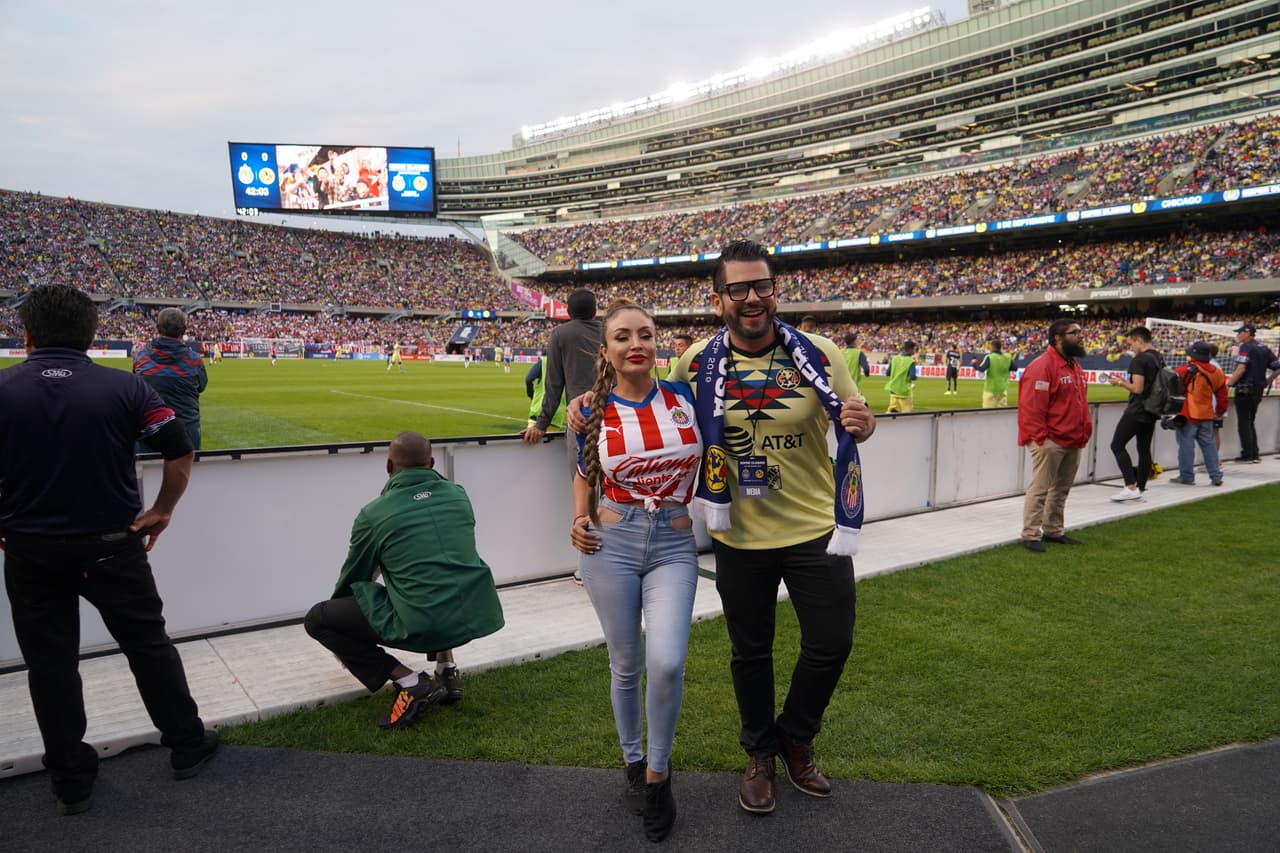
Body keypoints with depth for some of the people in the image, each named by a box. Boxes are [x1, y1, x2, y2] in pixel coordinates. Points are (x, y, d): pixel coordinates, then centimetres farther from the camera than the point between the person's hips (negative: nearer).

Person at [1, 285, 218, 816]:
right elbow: (180, 451, -10)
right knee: (148, 644, 15)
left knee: (50, 664, 12)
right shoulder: (124, 387, -8)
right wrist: (162, 511, 4)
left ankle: (71, 781, 24)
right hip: (112, 546, 0)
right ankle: (187, 746, 26)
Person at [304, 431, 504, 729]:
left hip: (422, 625, -5)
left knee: (317, 619, 12)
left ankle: (411, 683, 2)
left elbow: (353, 576, 17)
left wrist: (341, 641, 37)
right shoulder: (459, 495, 13)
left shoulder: (374, 514, 2)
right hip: (475, 615, 6)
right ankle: (447, 672, 25)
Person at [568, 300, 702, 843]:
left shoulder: (684, 397, -1)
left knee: (667, 662, -15)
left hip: (674, 548, 0)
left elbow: (707, 454, 17)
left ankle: (658, 772, 10)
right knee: (626, 665, 10)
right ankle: (632, 761, 36)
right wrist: (580, 519, -2)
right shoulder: (594, 412, -2)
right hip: (611, 546, 0)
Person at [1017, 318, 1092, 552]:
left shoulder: (1074, 366, 15)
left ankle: (1053, 530, 25)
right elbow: (1032, 406, -19)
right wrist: (1040, 437, -20)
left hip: (1073, 442, 9)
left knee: (1061, 489, 15)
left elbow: (1081, 402, 21)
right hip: (1050, 442, -9)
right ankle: (1031, 535, 1)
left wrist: (1084, 431, 14)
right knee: (1040, 489, -4)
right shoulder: (1042, 366, -14)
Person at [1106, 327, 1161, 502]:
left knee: (1117, 445, -2)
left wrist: (1120, 383, -6)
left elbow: (1138, 389, -21)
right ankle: (1141, 488, 16)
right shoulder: (1159, 359, 12)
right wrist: (1126, 381, 18)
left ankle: (1131, 487, -10)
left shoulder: (1139, 359, -16)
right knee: (1144, 449, 12)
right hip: (1151, 412, 9)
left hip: (1136, 411, -9)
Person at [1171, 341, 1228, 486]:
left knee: (1186, 445, 1)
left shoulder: (1184, 370, -13)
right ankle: (1216, 476, 15)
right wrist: (1220, 411, 29)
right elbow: (1222, 396, 14)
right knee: (1208, 444, 13)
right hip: (1207, 415, 6)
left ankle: (1187, 476, 4)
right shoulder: (1216, 373, 6)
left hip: (1187, 415, -6)